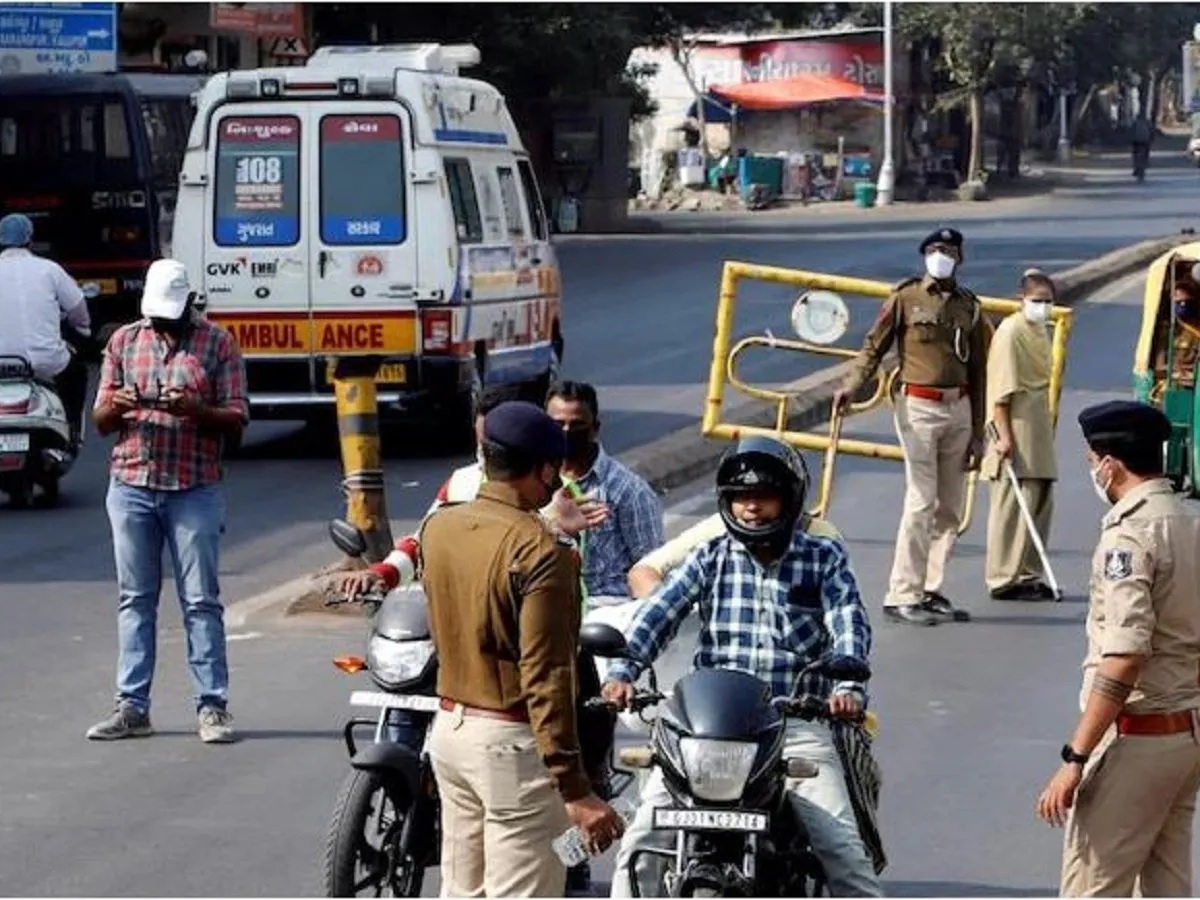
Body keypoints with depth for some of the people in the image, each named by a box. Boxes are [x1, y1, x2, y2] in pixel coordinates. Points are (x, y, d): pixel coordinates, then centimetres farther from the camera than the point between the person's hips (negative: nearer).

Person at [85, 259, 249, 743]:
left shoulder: (218, 343, 2)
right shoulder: (124, 340, 10)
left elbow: (237, 422, -1)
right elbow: (100, 421, 11)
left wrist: (196, 409, -20)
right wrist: (116, 406, -13)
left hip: (195, 490, -3)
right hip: (131, 486, 3)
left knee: (201, 600, -1)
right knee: (135, 599, 5)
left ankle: (212, 707, 1)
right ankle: (132, 707, 8)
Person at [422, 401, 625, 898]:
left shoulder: (438, 528, 3)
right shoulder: (542, 553, -20)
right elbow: (546, 680, -24)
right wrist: (575, 790, -23)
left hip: (450, 726, 8)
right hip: (513, 743, -8)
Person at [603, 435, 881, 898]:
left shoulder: (824, 559, 8)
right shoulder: (709, 558, 11)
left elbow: (849, 624, -5)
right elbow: (659, 613, -1)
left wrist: (848, 686, -26)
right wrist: (623, 672, -19)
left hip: (795, 723, -1)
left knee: (841, 845, -14)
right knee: (642, 838, -10)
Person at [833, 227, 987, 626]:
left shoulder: (969, 306, 12)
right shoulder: (906, 297, 1)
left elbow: (978, 372, 12)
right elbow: (875, 346, -1)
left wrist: (977, 435, 9)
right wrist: (852, 386, -20)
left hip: (959, 409, 5)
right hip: (919, 406, -5)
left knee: (950, 506, 6)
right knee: (922, 501, -11)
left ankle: (931, 590, 14)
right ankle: (901, 596, -8)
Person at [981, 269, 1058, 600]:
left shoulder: (1039, 330, 14)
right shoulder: (1010, 331, -13)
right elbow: (1002, 389, -17)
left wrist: (1046, 429, 20)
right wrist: (1004, 436, -21)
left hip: (1038, 427, 9)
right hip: (1016, 427, -9)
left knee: (1041, 501, 11)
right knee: (1013, 505, -7)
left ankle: (1029, 575, 17)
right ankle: (1004, 579, -3)